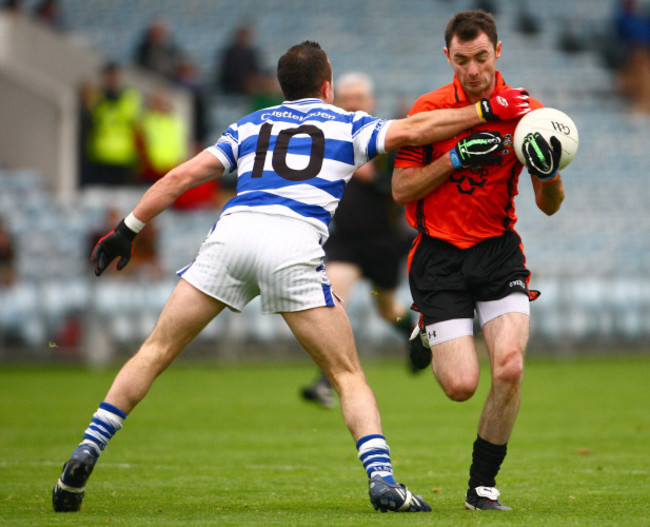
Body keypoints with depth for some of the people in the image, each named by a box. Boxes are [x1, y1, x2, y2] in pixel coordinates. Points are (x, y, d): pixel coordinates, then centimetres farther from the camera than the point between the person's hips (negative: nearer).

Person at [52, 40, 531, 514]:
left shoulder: (249, 126, 29)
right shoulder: (346, 125, 22)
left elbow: (181, 177, 24)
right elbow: (410, 131, 8)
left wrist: (127, 230, 29)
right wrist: (485, 110, 13)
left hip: (232, 232, 2)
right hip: (293, 244, -2)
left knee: (155, 352, 10)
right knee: (348, 374, 6)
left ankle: (86, 454, 0)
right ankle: (382, 478, -10)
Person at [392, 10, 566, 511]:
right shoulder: (429, 109, -5)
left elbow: (550, 205, 2)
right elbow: (401, 190, -5)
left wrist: (548, 173, -21)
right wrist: (455, 158, -17)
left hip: (498, 250, 1)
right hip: (439, 256, -1)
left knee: (510, 367, -20)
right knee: (461, 384, -11)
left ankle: (483, 484, -1)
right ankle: (428, 335, 27)